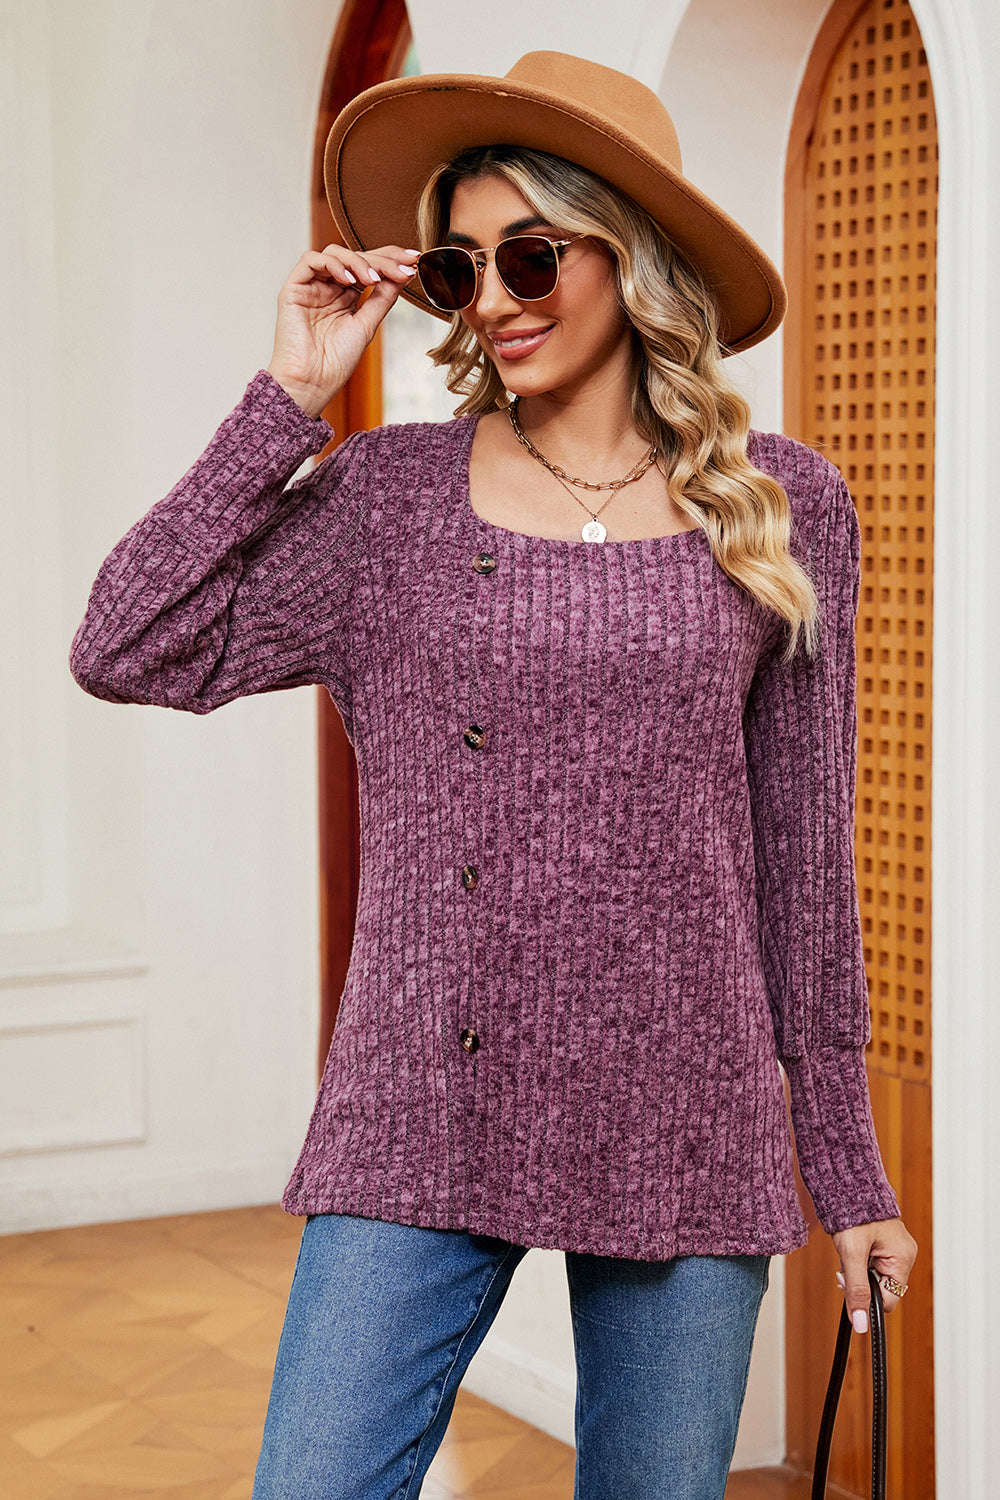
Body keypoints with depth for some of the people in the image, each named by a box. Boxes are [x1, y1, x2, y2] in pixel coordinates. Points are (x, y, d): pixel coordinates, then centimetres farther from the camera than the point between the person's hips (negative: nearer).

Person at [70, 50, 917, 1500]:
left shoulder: (782, 510, 5)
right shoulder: (392, 496, 4)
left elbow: (803, 850, 8)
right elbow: (127, 651, -6)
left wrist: (847, 1168, 9)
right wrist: (289, 400, -4)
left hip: (679, 1131, 1)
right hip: (419, 1123, 0)